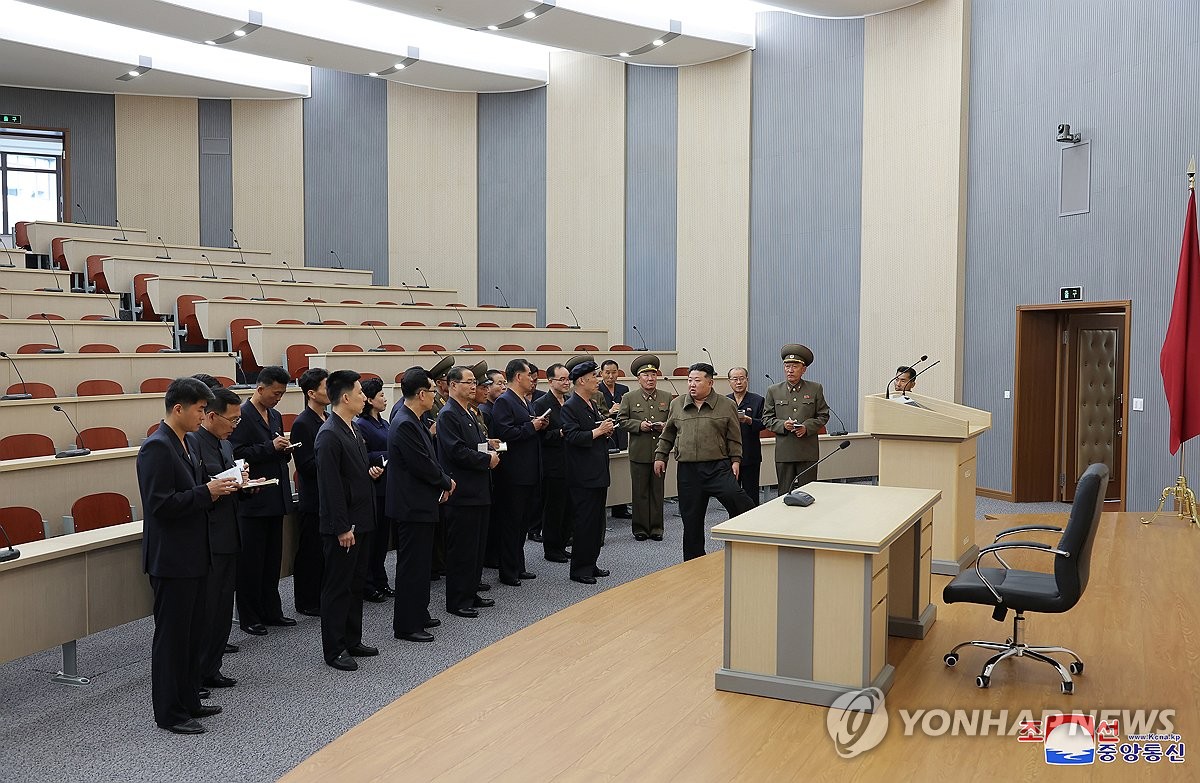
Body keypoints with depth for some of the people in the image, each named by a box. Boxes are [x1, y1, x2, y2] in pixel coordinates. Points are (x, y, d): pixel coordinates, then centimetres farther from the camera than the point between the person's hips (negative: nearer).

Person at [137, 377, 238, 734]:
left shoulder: (183, 444, 13)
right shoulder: (157, 447, -18)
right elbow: (160, 504, -23)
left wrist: (219, 488, 4)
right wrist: (206, 492, -20)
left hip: (192, 555, 10)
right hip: (171, 558, -10)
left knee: (193, 632, 17)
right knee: (172, 635, 1)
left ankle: (188, 701, 29)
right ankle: (169, 713, 12)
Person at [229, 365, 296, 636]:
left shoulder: (275, 416, 14)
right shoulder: (241, 416, -11)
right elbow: (236, 454, -17)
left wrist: (285, 450, 1)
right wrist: (271, 447, -22)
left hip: (275, 499, 8)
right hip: (252, 500, -8)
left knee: (272, 559, 14)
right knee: (250, 562, 2)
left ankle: (271, 611, 24)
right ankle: (249, 617, 11)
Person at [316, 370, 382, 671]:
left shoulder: (352, 429, 11)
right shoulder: (329, 435, -18)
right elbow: (330, 485, -21)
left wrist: (371, 472, 4)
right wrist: (342, 528, -20)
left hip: (361, 520, 10)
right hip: (342, 525, -10)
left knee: (356, 583, 17)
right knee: (338, 587, 2)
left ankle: (352, 641, 29)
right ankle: (334, 649, 12)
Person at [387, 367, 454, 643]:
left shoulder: (412, 421, 11)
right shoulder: (405, 424, -21)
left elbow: (428, 458, 16)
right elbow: (422, 465, -23)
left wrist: (442, 481, 1)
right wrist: (446, 482, -7)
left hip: (418, 504, 11)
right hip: (412, 506, -11)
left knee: (420, 562, 19)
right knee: (412, 566, -2)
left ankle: (418, 615, 31)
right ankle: (406, 626, 7)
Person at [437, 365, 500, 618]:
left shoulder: (469, 414, 17)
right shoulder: (448, 415, -13)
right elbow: (457, 452, -22)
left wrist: (490, 453, 3)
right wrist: (487, 460, -14)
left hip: (478, 491, 10)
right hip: (462, 493, -10)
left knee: (476, 546, 15)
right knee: (461, 548, -3)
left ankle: (470, 594, 25)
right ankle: (457, 602, 6)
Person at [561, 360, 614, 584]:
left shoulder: (592, 405, 16)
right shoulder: (570, 407, -12)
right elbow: (573, 437, -23)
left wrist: (607, 431, 6)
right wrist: (598, 431, -18)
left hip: (599, 473, 9)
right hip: (583, 476, -9)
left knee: (597, 521, 13)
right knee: (584, 522, -4)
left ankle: (591, 563, 22)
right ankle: (579, 568, 4)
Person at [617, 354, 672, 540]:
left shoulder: (667, 398, 9)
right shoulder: (629, 398, 3)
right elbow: (621, 421, 0)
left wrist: (665, 425, -9)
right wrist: (639, 425, -14)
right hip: (639, 453, -2)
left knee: (657, 490, 7)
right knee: (640, 492, 3)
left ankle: (656, 528, 16)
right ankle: (640, 528, 12)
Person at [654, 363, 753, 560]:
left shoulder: (727, 405, 4)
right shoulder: (677, 404, 11)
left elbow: (734, 438, 6)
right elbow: (667, 434, 21)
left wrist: (735, 460, -2)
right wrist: (660, 456, 18)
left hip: (718, 467, -2)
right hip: (688, 470, 2)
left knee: (736, 499, -21)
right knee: (691, 518, 5)